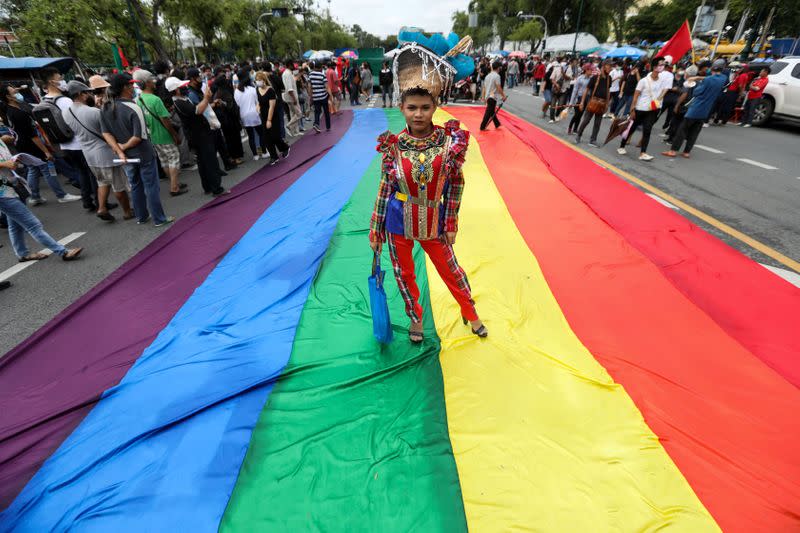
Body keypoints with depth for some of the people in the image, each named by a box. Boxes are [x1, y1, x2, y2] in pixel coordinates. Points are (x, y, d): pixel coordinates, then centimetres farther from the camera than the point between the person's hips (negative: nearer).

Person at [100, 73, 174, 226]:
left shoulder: (104, 109, 0)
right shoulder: (133, 108, -19)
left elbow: (106, 133, -2)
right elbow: (140, 136, -22)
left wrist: (120, 152, -8)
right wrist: (123, 147, -9)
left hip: (127, 155, 6)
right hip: (143, 154, -6)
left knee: (135, 186, 18)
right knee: (151, 186, 2)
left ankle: (141, 217, 28)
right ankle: (159, 219, 9)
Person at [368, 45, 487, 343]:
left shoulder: (450, 140, -11)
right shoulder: (393, 146, -10)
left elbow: (456, 184, -3)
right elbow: (385, 189, -4)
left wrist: (451, 224, -3)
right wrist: (375, 229, 0)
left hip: (434, 222, 0)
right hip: (398, 223, 1)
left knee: (450, 269, 15)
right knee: (404, 274, 16)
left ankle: (470, 313, 43)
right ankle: (416, 318, 44)